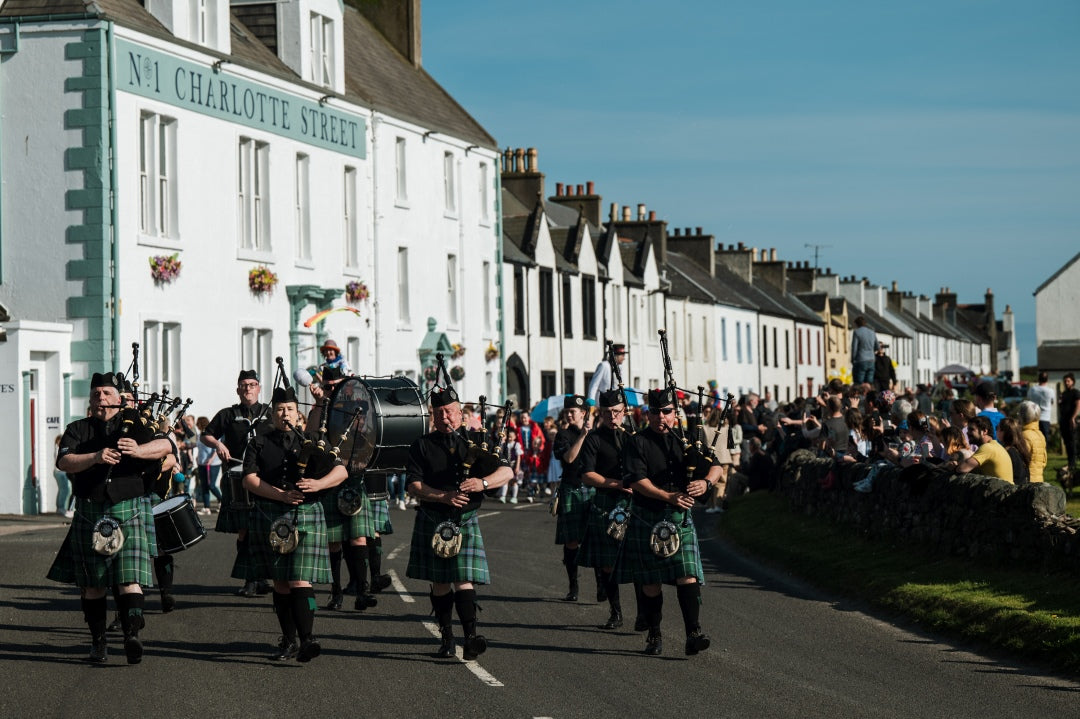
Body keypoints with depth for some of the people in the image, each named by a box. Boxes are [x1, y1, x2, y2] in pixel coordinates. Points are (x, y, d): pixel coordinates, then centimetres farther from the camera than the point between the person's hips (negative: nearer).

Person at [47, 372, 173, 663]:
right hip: (90, 515, 1)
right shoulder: (78, 430, 9)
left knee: (130, 578, -13)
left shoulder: (133, 426, 8)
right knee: (92, 584, 6)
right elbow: (64, 462, -8)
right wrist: (95, 457, -27)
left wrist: (138, 450, -29)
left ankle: (132, 635, -23)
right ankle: (98, 641, 15)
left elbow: (165, 445, -8)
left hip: (129, 512, -1)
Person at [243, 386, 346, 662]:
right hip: (271, 519, 1)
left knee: (301, 580, -13)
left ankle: (307, 640, -21)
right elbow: (249, 479, -2)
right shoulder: (260, 443, 9)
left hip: (306, 515, -1)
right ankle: (289, 641, 14)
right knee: (280, 582, 6)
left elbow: (341, 471, 5)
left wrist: (318, 484, -15)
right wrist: (280, 495, -15)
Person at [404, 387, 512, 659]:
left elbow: (506, 472, -1)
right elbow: (413, 485, -5)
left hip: (465, 522, -1)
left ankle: (470, 637, -22)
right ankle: (446, 637, 15)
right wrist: (443, 496, -20)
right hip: (432, 522, 1)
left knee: (464, 579, -12)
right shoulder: (421, 446, 5)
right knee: (440, 583, 6)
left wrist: (482, 483, -21)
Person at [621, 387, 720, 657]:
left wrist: (706, 482, -18)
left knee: (688, 576, -11)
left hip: (681, 521, 2)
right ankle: (654, 635, 18)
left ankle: (693, 634, -18)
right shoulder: (637, 443, -1)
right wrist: (669, 497, -22)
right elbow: (636, 480, -13)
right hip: (647, 520, -2)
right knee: (651, 582, 6)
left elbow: (716, 465, 5)